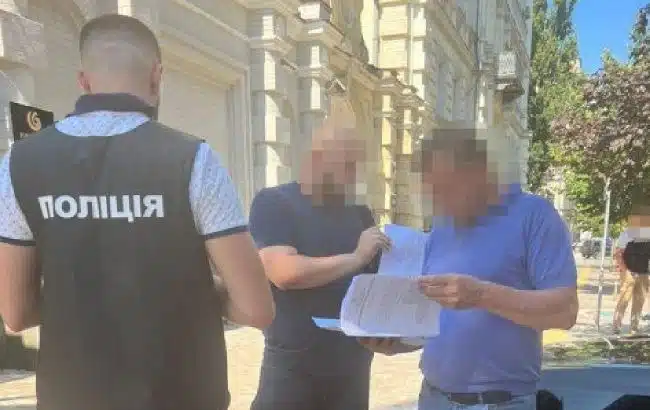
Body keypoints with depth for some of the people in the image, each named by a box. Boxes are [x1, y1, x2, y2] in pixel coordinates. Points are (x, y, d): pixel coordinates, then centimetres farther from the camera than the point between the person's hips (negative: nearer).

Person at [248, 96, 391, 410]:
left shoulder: (360, 214, 10)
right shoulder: (273, 203, -7)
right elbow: (284, 273, -21)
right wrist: (355, 257, -15)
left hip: (352, 365, 5)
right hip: (292, 366, -5)